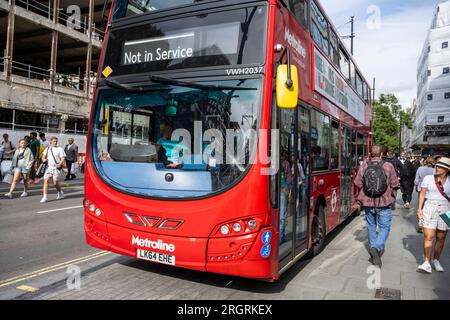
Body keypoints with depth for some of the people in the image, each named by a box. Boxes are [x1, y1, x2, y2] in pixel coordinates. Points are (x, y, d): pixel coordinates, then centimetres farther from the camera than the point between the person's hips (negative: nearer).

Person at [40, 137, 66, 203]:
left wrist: (60, 164, -24)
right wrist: (44, 159, -2)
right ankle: (45, 197, -7)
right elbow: (44, 157, 21)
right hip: (48, 167, 4)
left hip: (56, 168, -3)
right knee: (46, 180, -9)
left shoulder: (60, 149, 1)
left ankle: (60, 193, 28)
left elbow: (63, 158, -5)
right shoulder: (47, 149, 14)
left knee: (55, 183, 0)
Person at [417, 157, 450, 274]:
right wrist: (419, 209, -3)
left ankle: (436, 260, 23)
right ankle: (427, 263, -6)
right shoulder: (428, 178, 2)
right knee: (428, 237, -7)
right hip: (429, 209, -1)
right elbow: (422, 194, 4)